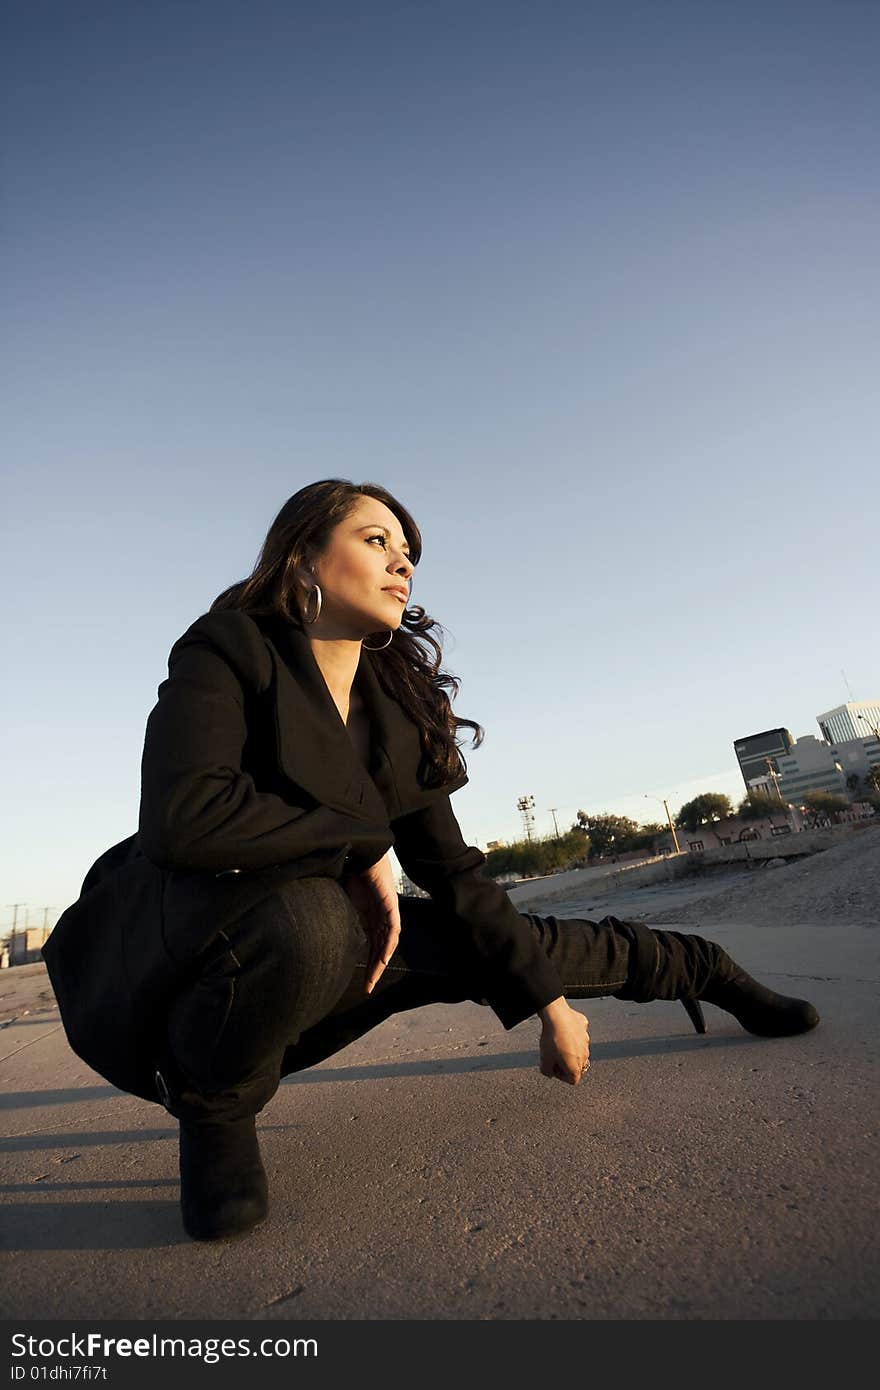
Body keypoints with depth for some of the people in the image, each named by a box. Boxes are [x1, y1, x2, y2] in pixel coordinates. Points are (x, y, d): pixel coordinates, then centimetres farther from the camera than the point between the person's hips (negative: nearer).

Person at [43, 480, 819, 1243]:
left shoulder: (400, 706, -3)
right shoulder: (227, 652, -18)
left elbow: (451, 871, 1)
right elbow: (184, 814, -35)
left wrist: (551, 998, 2)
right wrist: (365, 845, -23)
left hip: (311, 951, 5)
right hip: (167, 955, -4)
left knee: (524, 944, 1)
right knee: (307, 919, -39)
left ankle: (707, 973, 29)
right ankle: (214, 1112, -8)